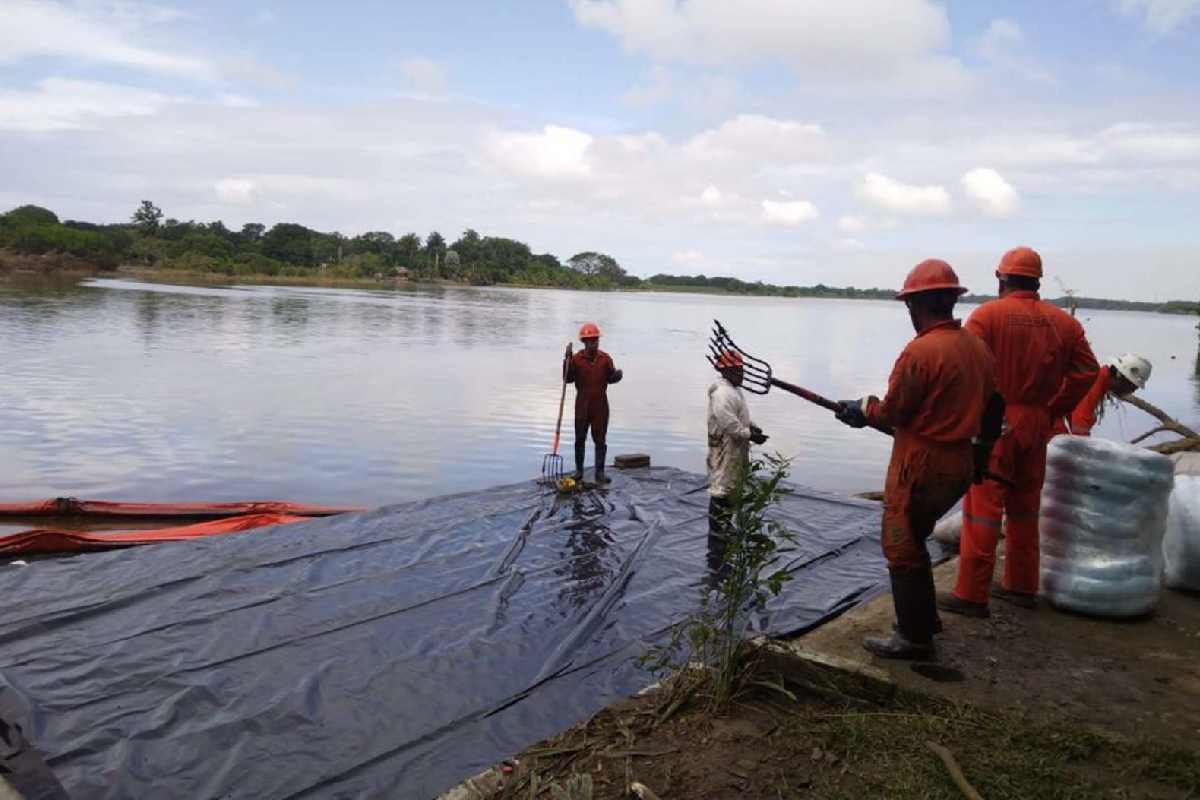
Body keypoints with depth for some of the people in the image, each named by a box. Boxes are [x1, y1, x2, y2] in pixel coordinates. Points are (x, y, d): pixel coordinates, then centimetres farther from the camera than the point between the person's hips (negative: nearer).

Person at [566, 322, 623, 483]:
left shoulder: (605, 358, 0)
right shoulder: (576, 359, -3)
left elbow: (611, 378, 3)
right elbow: (568, 379, -4)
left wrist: (618, 375, -18)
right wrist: (567, 362, -15)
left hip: (600, 405, 0)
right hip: (582, 405, 0)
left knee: (600, 440, 2)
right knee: (580, 439, 9)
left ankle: (600, 472, 8)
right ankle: (579, 470, 22)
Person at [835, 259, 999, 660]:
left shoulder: (921, 351, -19)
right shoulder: (979, 348, 6)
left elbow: (891, 412, -14)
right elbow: (993, 406, 15)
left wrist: (861, 409, 6)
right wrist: (982, 451, 26)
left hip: (920, 468, -8)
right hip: (960, 467, 9)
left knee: (902, 549, 4)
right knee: (911, 542, 22)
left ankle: (915, 638, 12)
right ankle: (923, 620, 32)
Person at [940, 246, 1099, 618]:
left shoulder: (987, 315, -9)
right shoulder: (1064, 322, 6)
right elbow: (1086, 372, 3)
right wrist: (1051, 409, 9)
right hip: (1036, 427, 6)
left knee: (982, 509, -1)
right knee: (1024, 509, 18)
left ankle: (972, 594, 2)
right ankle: (1021, 586, 29)